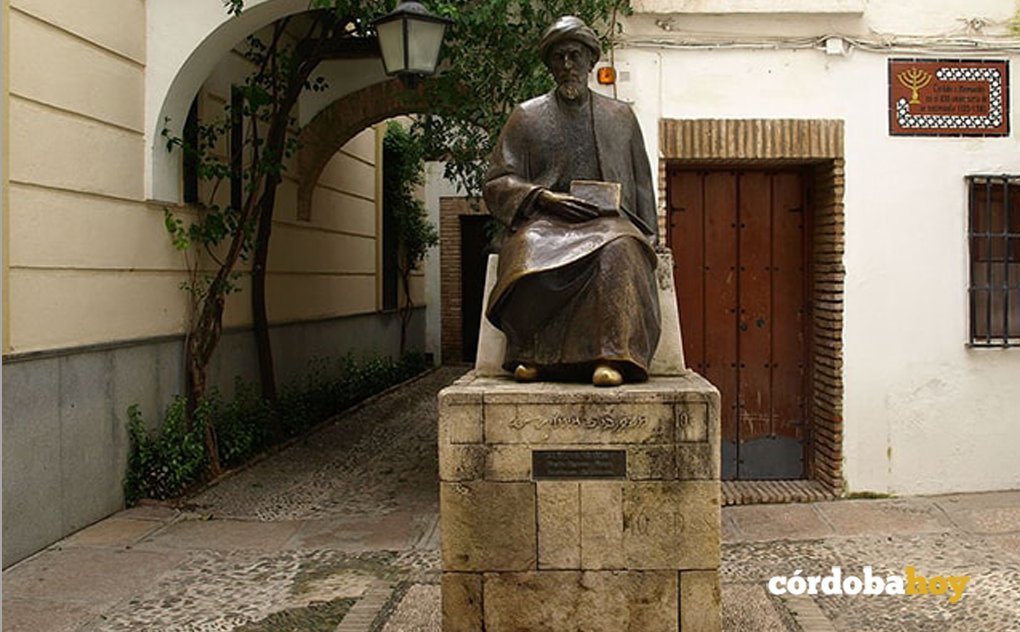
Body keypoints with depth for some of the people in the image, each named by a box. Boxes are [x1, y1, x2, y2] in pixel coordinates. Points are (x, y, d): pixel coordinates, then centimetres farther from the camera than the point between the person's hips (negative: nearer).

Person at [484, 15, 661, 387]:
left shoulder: (621, 117, 22)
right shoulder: (527, 117, 17)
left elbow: (642, 186, 23)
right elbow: (497, 183, 8)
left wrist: (645, 236, 6)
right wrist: (545, 198, -9)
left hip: (609, 221, 1)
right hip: (544, 220, 0)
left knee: (619, 250, -37)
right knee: (532, 249, -38)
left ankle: (610, 357, -43)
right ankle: (532, 354, -28)